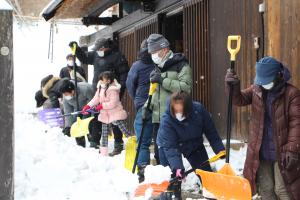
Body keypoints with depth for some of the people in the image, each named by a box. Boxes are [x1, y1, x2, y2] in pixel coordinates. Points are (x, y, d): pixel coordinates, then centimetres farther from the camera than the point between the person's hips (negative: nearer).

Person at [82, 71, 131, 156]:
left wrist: (102, 106, -21)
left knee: (125, 131, -5)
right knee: (104, 135, 10)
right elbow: (96, 98, 8)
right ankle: (103, 153, 15)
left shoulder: (113, 90, -19)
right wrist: (87, 106, -1)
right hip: (105, 115, 8)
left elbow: (113, 103, -23)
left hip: (116, 114, -8)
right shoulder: (100, 88, 7)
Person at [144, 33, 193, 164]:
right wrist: (148, 106, 10)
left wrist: (163, 80, -18)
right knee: (159, 151, 8)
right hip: (158, 117, 7)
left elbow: (186, 87, -17)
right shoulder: (157, 68, 20)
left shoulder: (181, 65, -4)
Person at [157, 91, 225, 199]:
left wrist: (220, 149, -13)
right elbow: (170, 147, -40)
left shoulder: (199, 109, -30)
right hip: (168, 145, -3)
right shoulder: (166, 121, -37)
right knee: (174, 174, -14)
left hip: (194, 145, 3)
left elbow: (211, 132, -16)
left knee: (206, 171, 6)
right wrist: (177, 167, -50)